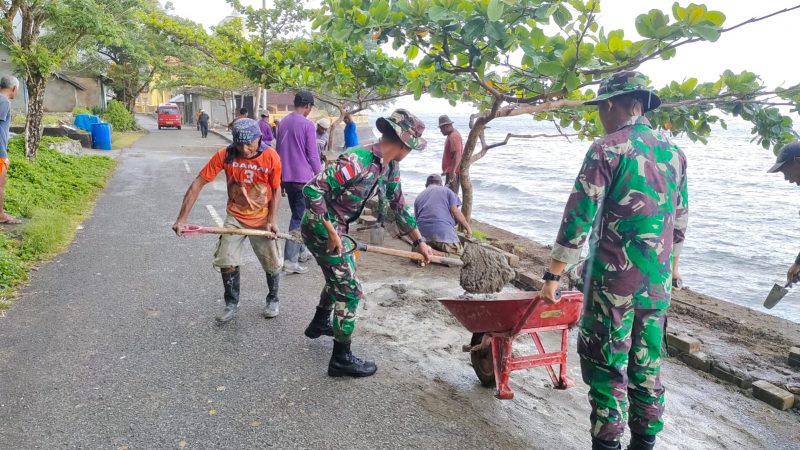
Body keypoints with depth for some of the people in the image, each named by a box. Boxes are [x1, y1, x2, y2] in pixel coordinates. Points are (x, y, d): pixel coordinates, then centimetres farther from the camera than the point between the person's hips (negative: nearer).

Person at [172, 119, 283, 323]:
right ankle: (232, 303, 24)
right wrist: (182, 219, -21)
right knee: (227, 262, 2)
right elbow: (198, 184, -18)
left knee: (272, 263, 7)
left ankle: (273, 300, 32)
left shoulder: (271, 157, -20)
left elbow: (276, 190, -6)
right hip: (235, 217, 1)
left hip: (262, 218, -1)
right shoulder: (225, 155, -20)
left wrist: (272, 219, -14)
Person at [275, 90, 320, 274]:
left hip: (286, 177, 7)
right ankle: (290, 260, -3)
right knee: (299, 218, -2)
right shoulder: (307, 124, -14)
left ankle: (301, 251, 28)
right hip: (303, 178, -7)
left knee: (297, 215, 19)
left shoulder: (283, 122, 9)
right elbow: (313, 155, -13)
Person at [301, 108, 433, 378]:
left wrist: (419, 241, 16)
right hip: (321, 228, -9)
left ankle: (319, 324, 52)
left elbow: (399, 205, 13)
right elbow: (312, 189, -31)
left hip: (336, 228, 9)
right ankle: (341, 359, 8)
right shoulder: (357, 160, -29)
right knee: (350, 290, -4)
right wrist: (331, 232, -26)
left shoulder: (390, 167, 0)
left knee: (339, 277, 28)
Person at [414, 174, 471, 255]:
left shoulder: (419, 197, 25)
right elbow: (456, 212, 2)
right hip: (444, 234, -4)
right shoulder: (446, 191, 15)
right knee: (460, 252, 8)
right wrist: (467, 227, 11)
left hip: (423, 235, 4)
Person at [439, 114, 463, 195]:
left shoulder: (454, 136, -17)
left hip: (453, 173, -11)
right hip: (451, 171, 11)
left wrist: (453, 171, -34)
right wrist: (446, 170, 27)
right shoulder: (451, 135, 16)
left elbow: (457, 155, -27)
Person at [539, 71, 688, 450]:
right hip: (658, 282, 6)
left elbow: (579, 217, -15)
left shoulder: (607, 150, -11)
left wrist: (552, 275, -10)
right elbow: (680, 222, 15)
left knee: (606, 367, 5)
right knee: (646, 366, 17)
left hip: (613, 280, -6)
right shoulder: (674, 153, 9)